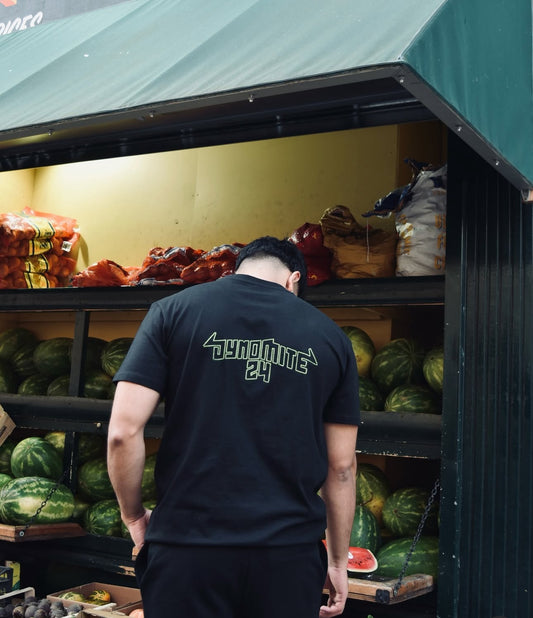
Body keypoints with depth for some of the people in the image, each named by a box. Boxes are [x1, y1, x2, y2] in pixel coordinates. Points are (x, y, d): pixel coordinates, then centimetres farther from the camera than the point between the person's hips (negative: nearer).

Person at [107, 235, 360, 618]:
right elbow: (342, 465, 7)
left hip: (188, 544, -1)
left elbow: (123, 431, -7)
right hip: (290, 554, 2)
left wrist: (134, 515, 9)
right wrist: (338, 561, 17)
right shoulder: (329, 335, 6)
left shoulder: (174, 311, 1)